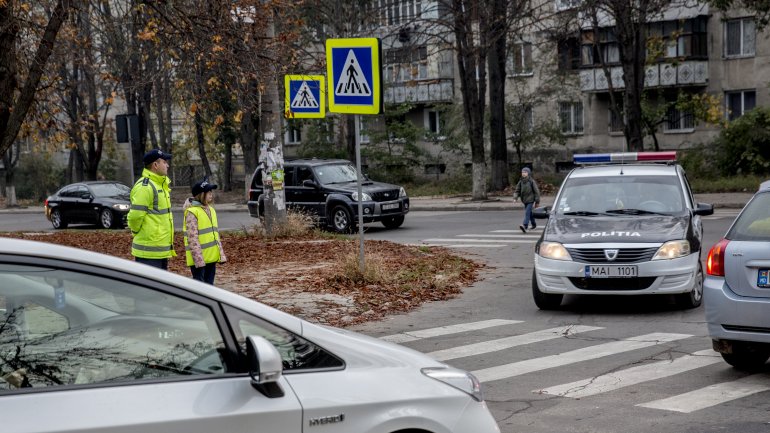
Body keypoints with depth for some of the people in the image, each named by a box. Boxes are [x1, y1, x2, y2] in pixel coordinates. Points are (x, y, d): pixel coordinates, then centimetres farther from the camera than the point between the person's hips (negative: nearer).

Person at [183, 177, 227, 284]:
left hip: (211, 257, 8)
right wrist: (199, 259, -23)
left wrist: (221, 254, 13)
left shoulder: (211, 210, 14)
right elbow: (193, 238, -18)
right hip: (198, 259, -8)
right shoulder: (192, 212, -12)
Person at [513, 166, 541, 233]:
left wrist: (537, 201, -6)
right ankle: (533, 224, 37)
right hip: (524, 200, 6)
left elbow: (536, 191, -6)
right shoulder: (521, 181, 4)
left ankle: (525, 225, -29)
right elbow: (517, 190, 5)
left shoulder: (531, 181, -9)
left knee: (527, 212, -18)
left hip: (530, 200, -6)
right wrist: (515, 198, -13)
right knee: (529, 212, 19)